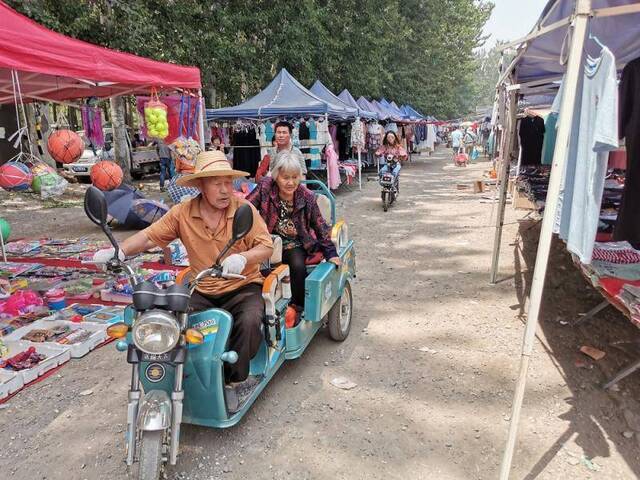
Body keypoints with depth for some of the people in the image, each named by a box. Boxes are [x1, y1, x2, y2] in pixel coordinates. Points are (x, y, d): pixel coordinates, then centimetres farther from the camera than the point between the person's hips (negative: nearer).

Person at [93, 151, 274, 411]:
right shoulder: (183, 213, -1)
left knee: (249, 321, -31)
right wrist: (118, 251, -15)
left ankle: (235, 382, -5)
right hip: (202, 292, 3)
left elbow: (266, 245, -11)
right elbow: (150, 235, 2)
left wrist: (243, 257, -32)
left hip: (243, 287, -2)